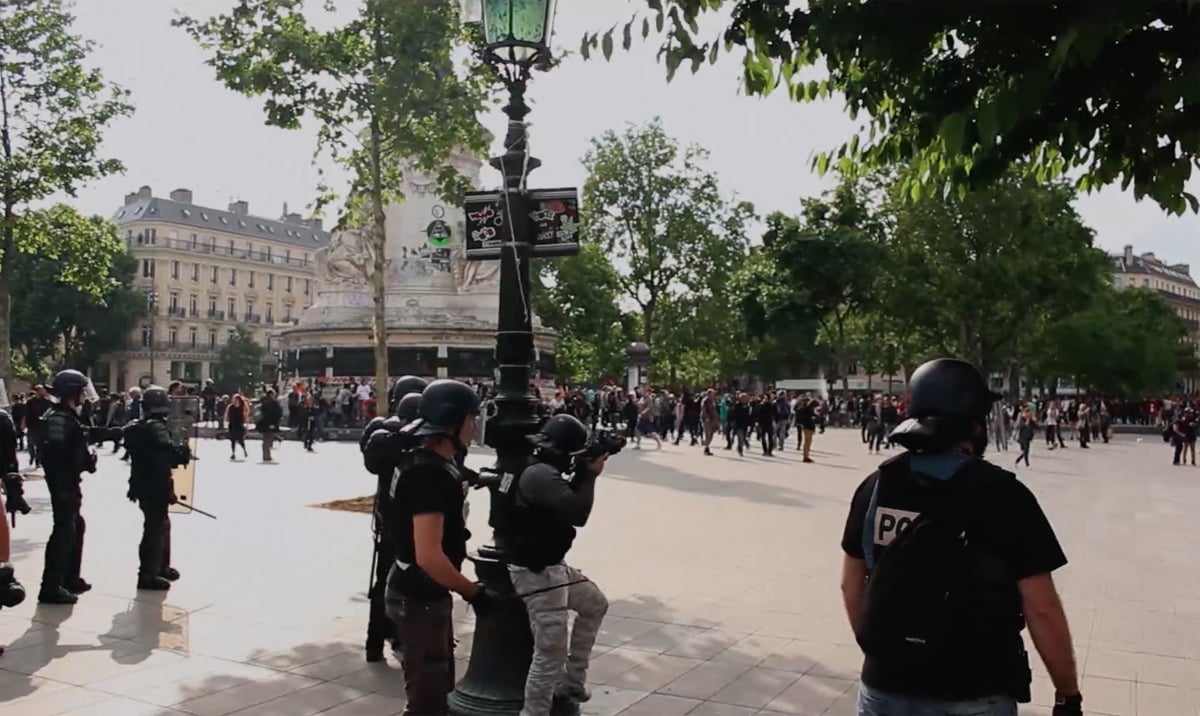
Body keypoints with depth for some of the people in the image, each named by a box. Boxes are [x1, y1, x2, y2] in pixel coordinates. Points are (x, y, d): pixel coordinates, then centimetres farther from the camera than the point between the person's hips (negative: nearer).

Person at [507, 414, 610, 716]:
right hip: (536, 574, -11)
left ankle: (571, 682, 32)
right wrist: (590, 475, -16)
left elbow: (570, 500, 15)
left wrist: (583, 474, 0)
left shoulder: (546, 472, 9)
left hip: (553, 567, 11)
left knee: (595, 604, 27)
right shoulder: (542, 475, -23)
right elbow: (577, 513, -30)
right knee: (551, 654, -10)